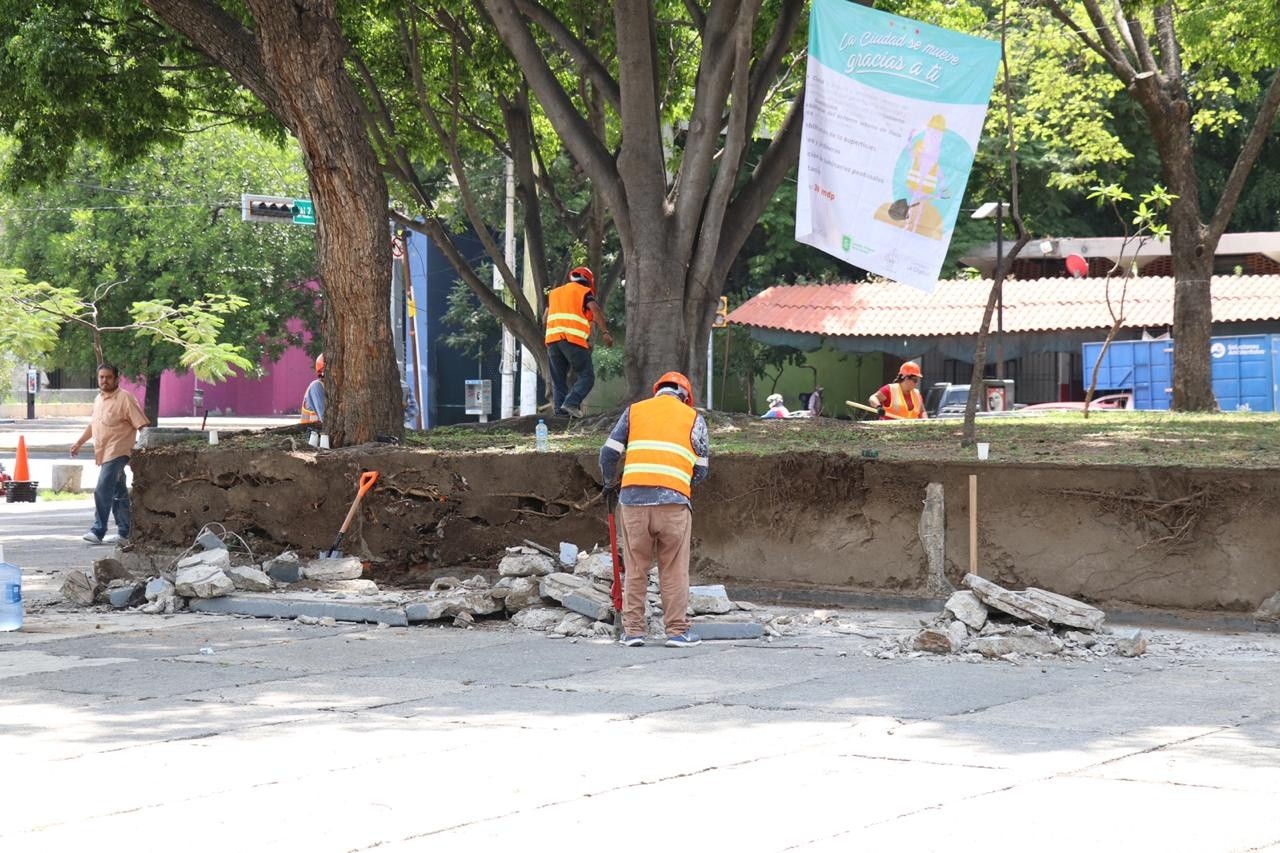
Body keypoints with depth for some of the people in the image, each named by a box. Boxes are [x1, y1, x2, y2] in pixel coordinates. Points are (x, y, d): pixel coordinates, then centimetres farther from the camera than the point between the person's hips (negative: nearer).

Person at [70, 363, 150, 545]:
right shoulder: (99, 399, 16)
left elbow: (142, 425, -12)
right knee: (119, 494, 12)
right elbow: (93, 425, 28)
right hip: (104, 454, 8)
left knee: (102, 491, -15)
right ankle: (124, 534, 15)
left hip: (117, 453, -8)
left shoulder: (125, 398, -9)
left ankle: (98, 531, -13)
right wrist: (79, 443, 24)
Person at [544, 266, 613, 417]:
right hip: (573, 339, -5)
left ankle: (559, 409, -1)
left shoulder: (554, 293, 27)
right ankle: (571, 403, -21)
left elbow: (544, 319, 26)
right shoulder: (584, 292, 10)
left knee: (558, 379, 11)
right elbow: (596, 311, -6)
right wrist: (605, 332, -11)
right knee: (586, 376, -3)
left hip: (552, 339, 5)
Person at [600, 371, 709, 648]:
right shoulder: (694, 418, 13)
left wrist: (610, 482, 27)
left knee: (635, 568, 9)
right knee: (674, 570, 6)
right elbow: (700, 471, 11)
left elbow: (609, 453, 10)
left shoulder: (634, 411, 16)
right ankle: (677, 630, 6)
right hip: (673, 500, -1)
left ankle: (633, 629, 9)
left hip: (633, 498, 1)